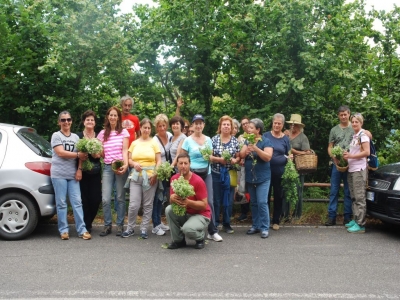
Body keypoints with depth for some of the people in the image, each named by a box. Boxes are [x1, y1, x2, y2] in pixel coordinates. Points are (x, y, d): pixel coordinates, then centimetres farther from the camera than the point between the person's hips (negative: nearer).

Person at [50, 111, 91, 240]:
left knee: (77, 202, 0)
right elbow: (60, 153, -11)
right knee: (61, 203, 1)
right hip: (59, 174, -3)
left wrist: (79, 169, 0)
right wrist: (77, 155, -8)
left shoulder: (76, 137, 16)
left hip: (73, 174, 4)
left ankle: (82, 230, 1)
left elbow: (81, 155, 12)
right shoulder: (56, 135, 2)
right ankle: (63, 230, 7)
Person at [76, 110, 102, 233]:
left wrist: (98, 154, -11)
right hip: (82, 172, -3)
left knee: (96, 199, -1)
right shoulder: (78, 136, 2)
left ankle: (88, 222, 20)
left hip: (95, 173, 3)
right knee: (84, 199, -5)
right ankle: (87, 225, 8)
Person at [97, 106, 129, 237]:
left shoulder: (124, 132, 4)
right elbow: (101, 153, 13)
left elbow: (125, 150, -2)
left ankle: (120, 225, 13)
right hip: (107, 167, 2)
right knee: (105, 199, -4)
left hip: (120, 167, -2)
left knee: (120, 197, 3)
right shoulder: (102, 133, 12)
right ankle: (107, 225, 10)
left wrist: (125, 165, -16)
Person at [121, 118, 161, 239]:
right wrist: (134, 163, -11)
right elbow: (129, 160, 11)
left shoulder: (154, 142, 5)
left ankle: (144, 229, 16)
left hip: (150, 177, -1)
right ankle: (130, 228, 15)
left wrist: (155, 174, -12)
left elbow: (158, 161, 1)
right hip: (136, 177, 1)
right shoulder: (134, 143, 11)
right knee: (133, 205, -3)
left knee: (148, 205, 5)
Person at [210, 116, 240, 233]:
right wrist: (219, 159, -18)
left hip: (230, 174, 2)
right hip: (216, 174, -2)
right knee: (216, 200, 3)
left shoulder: (235, 141, 5)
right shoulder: (214, 139, 0)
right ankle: (214, 223, 16)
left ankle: (227, 224, 20)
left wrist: (235, 160, -15)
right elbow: (209, 156, -4)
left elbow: (239, 157, 6)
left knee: (228, 200, 7)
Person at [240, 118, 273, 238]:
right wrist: (246, 151, -22)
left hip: (263, 178, -5)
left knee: (262, 202, -10)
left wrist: (256, 149, -28)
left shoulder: (266, 141, -7)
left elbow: (268, 157, -18)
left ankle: (265, 228, -1)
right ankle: (256, 226, 21)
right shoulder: (247, 141, 9)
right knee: (253, 203, 12)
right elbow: (241, 155, -1)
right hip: (250, 177, 5)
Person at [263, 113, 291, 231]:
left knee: (278, 196, 9)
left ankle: (276, 221, 22)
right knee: (265, 196, 7)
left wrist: (288, 157, -10)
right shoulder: (266, 136, 2)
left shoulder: (286, 139, 5)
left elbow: (288, 155, 10)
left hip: (280, 172, 1)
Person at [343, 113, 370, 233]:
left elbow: (367, 152, -13)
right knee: (353, 196, 11)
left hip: (359, 169, -8)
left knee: (359, 197, -8)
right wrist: (347, 155, 0)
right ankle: (355, 220, 19)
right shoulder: (354, 136, 18)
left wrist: (351, 156, -15)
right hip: (351, 169, 8)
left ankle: (360, 225, -8)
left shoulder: (363, 135, -6)